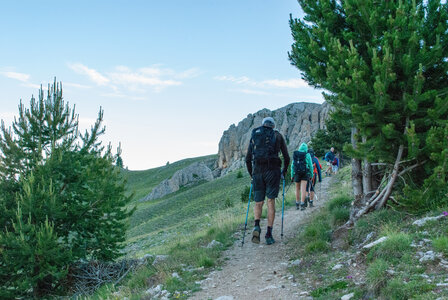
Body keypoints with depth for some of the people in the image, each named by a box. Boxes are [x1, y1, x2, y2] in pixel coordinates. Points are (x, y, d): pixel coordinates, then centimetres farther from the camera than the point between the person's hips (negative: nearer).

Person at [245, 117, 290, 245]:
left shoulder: (254, 136, 18)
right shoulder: (277, 135, 12)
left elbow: (248, 159, 17)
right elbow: (286, 157, 11)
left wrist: (252, 175, 28)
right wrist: (284, 172, 26)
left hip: (257, 171, 2)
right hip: (272, 170, -2)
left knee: (258, 203, 10)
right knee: (271, 202, 3)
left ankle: (257, 226, -16)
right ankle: (269, 234, 0)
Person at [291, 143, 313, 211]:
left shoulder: (295, 154, 5)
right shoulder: (307, 155, -2)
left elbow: (292, 165, 6)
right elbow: (310, 166, 0)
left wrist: (292, 175, 10)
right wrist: (311, 175, 10)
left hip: (297, 173, 3)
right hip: (305, 173, -2)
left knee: (297, 189, 15)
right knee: (303, 189, -3)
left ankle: (297, 204, 19)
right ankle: (302, 204, -9)